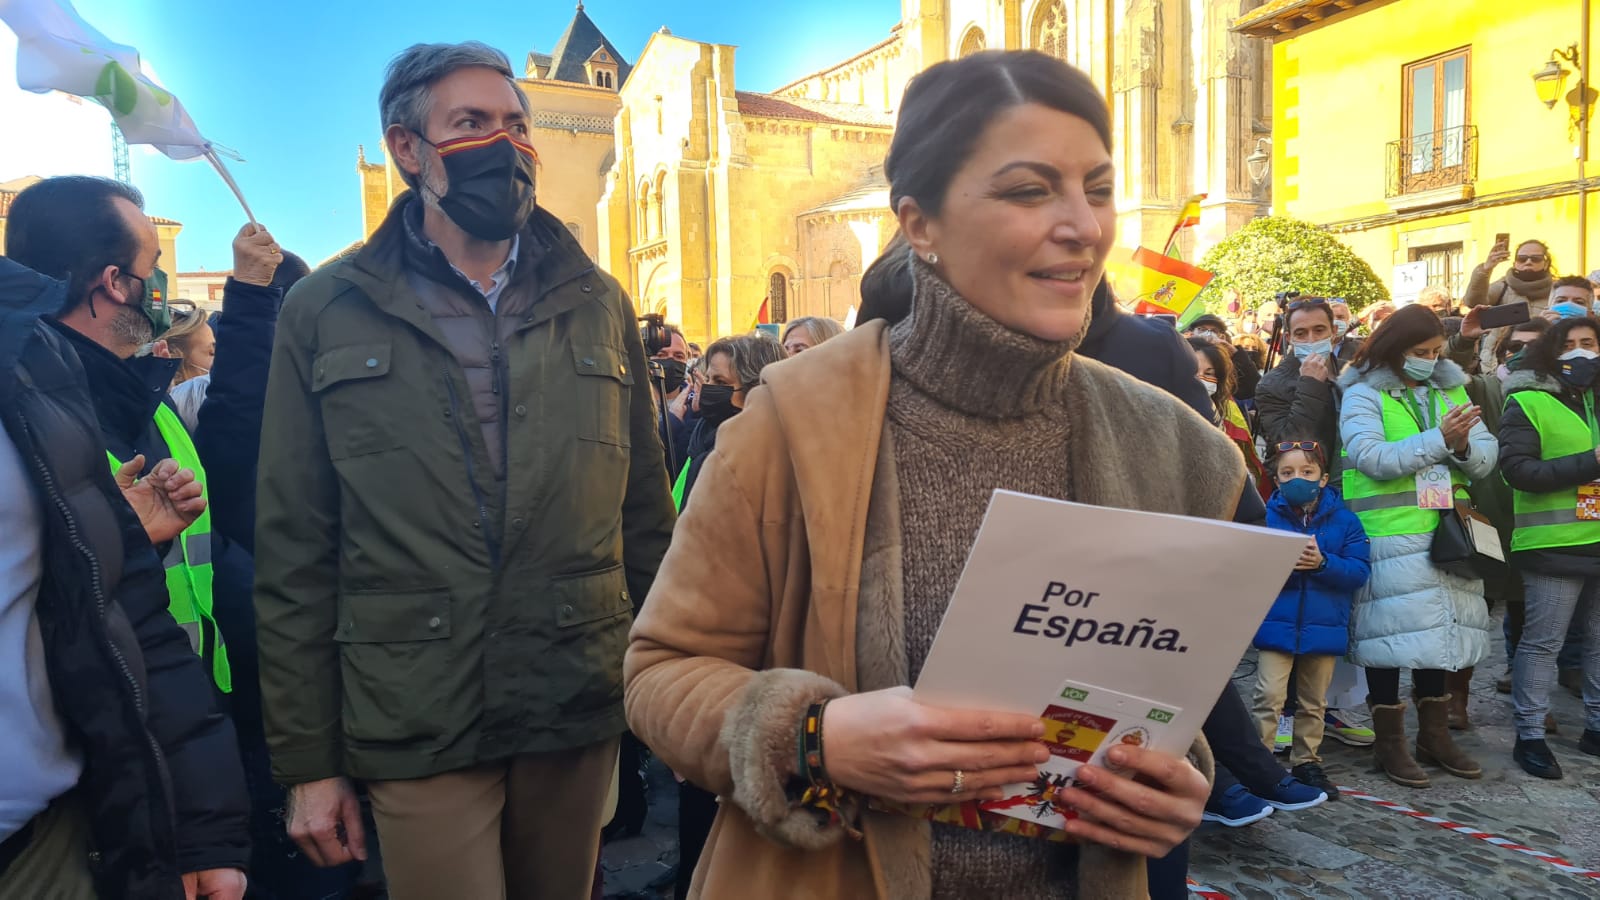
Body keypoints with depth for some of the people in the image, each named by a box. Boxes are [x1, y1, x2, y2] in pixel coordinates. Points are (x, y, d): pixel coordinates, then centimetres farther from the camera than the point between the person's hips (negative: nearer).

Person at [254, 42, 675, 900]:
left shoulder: (597, 303, 6)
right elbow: (295, 555, 0)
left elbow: (644, 515, 9)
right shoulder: (325, 312, 1)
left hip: (581, 707, 3)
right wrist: (306, 759, 0)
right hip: (417, 728, -2)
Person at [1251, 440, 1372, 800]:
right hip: (1276, 625, -2)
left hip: (1324, 627, 2)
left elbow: (1359, 570, -6)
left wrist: (1322, 562, -21)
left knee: (1313, 702, 16)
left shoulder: (1344, 520, 1)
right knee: (1269, 697, -5)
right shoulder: (1266, 517, -3)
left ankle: (1307, 762, 29)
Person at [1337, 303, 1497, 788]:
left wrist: (1464, 446, -17)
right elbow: (1372, 458, -20)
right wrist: (1439, 440, -21)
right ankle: (1389, 741, 12)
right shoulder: (1364, 394, -5)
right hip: (1388, 536, -5)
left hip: (1444, 531, 6)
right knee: (1393, 633, -1)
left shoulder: (1450, 389, 11)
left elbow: (1487, 455, 5)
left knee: (1438, 630, 13)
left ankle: (1434, 733, 28)